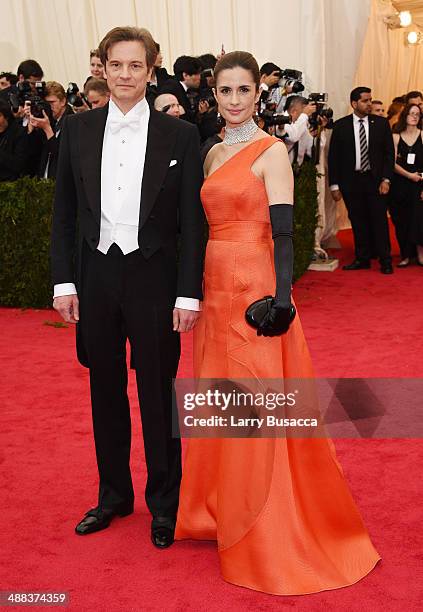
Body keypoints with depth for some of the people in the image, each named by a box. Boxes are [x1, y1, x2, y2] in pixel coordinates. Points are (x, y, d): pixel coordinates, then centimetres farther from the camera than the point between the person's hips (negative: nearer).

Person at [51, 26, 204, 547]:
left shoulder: (179, 136, -3)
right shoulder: (77, 130, 4)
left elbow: (192, 221, -4)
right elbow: (64, 212, 6)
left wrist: (188, 293, -9)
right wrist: (64, 281, 0)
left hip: (154, 278, -3)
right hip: (95, 278, 3)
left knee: (158, 393, 6)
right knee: (106, 391, 14)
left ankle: (163, 503, 24)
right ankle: (114, 494, 32)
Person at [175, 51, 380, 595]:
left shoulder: (271, 151, -6)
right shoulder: (213, 154, 15)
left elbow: (283, 231, -12)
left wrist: (281, 297, -20)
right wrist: (195, 287, 12)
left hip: (255, 289, -7)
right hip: (215, 286, 7)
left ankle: (270, 535, 15)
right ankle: (224, 510, 31)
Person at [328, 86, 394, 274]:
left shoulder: (381, 123, 3)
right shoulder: (341, 126, 1)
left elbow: (389, 153, 4)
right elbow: (333, 157, 3)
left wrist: (386, 179, -5)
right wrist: (334, 185, -1)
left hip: (375, 180, 0)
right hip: (351, 181, 0)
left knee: (379, 221, 0)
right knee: (358, 222, 6)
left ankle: (385, 261, 9)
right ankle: (362, 259, 17)